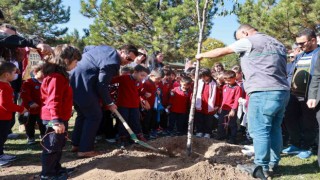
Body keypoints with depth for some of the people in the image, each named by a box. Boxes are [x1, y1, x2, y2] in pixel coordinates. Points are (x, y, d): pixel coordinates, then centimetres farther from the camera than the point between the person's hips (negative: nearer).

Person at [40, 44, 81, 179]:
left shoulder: (60, 75, 13)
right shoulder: (56, 77, -21)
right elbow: (54, 101, -27)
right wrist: (56, 120, -30)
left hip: (60, 117, 11)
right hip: (54, 119, -11)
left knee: (59, 144, 20)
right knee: (52, 146, 1)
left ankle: (56, 168, 34)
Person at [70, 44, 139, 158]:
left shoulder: (106, 48, 12)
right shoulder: (112, 63, -18)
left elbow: (86, 48, 28)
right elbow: (102, 85, -17)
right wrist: (109, 103, -6)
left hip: (73, 81, 10)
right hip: (83, 87, -10)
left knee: (83, 114, 21)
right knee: (94, 116, -1)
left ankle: (76, 144, 29)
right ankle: (85, 150, 3)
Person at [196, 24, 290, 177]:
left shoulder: (249, 41, 0)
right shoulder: (278, 44, 24)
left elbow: (222, 51, 5)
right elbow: (281, 68, 23)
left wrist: (202, 55, 19)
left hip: (263, 92, -9)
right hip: (282, 91, 9)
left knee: (259, 130, -3)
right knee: (274, 129, 14)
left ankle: (261, 167, 3)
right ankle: (273, 163, 22)